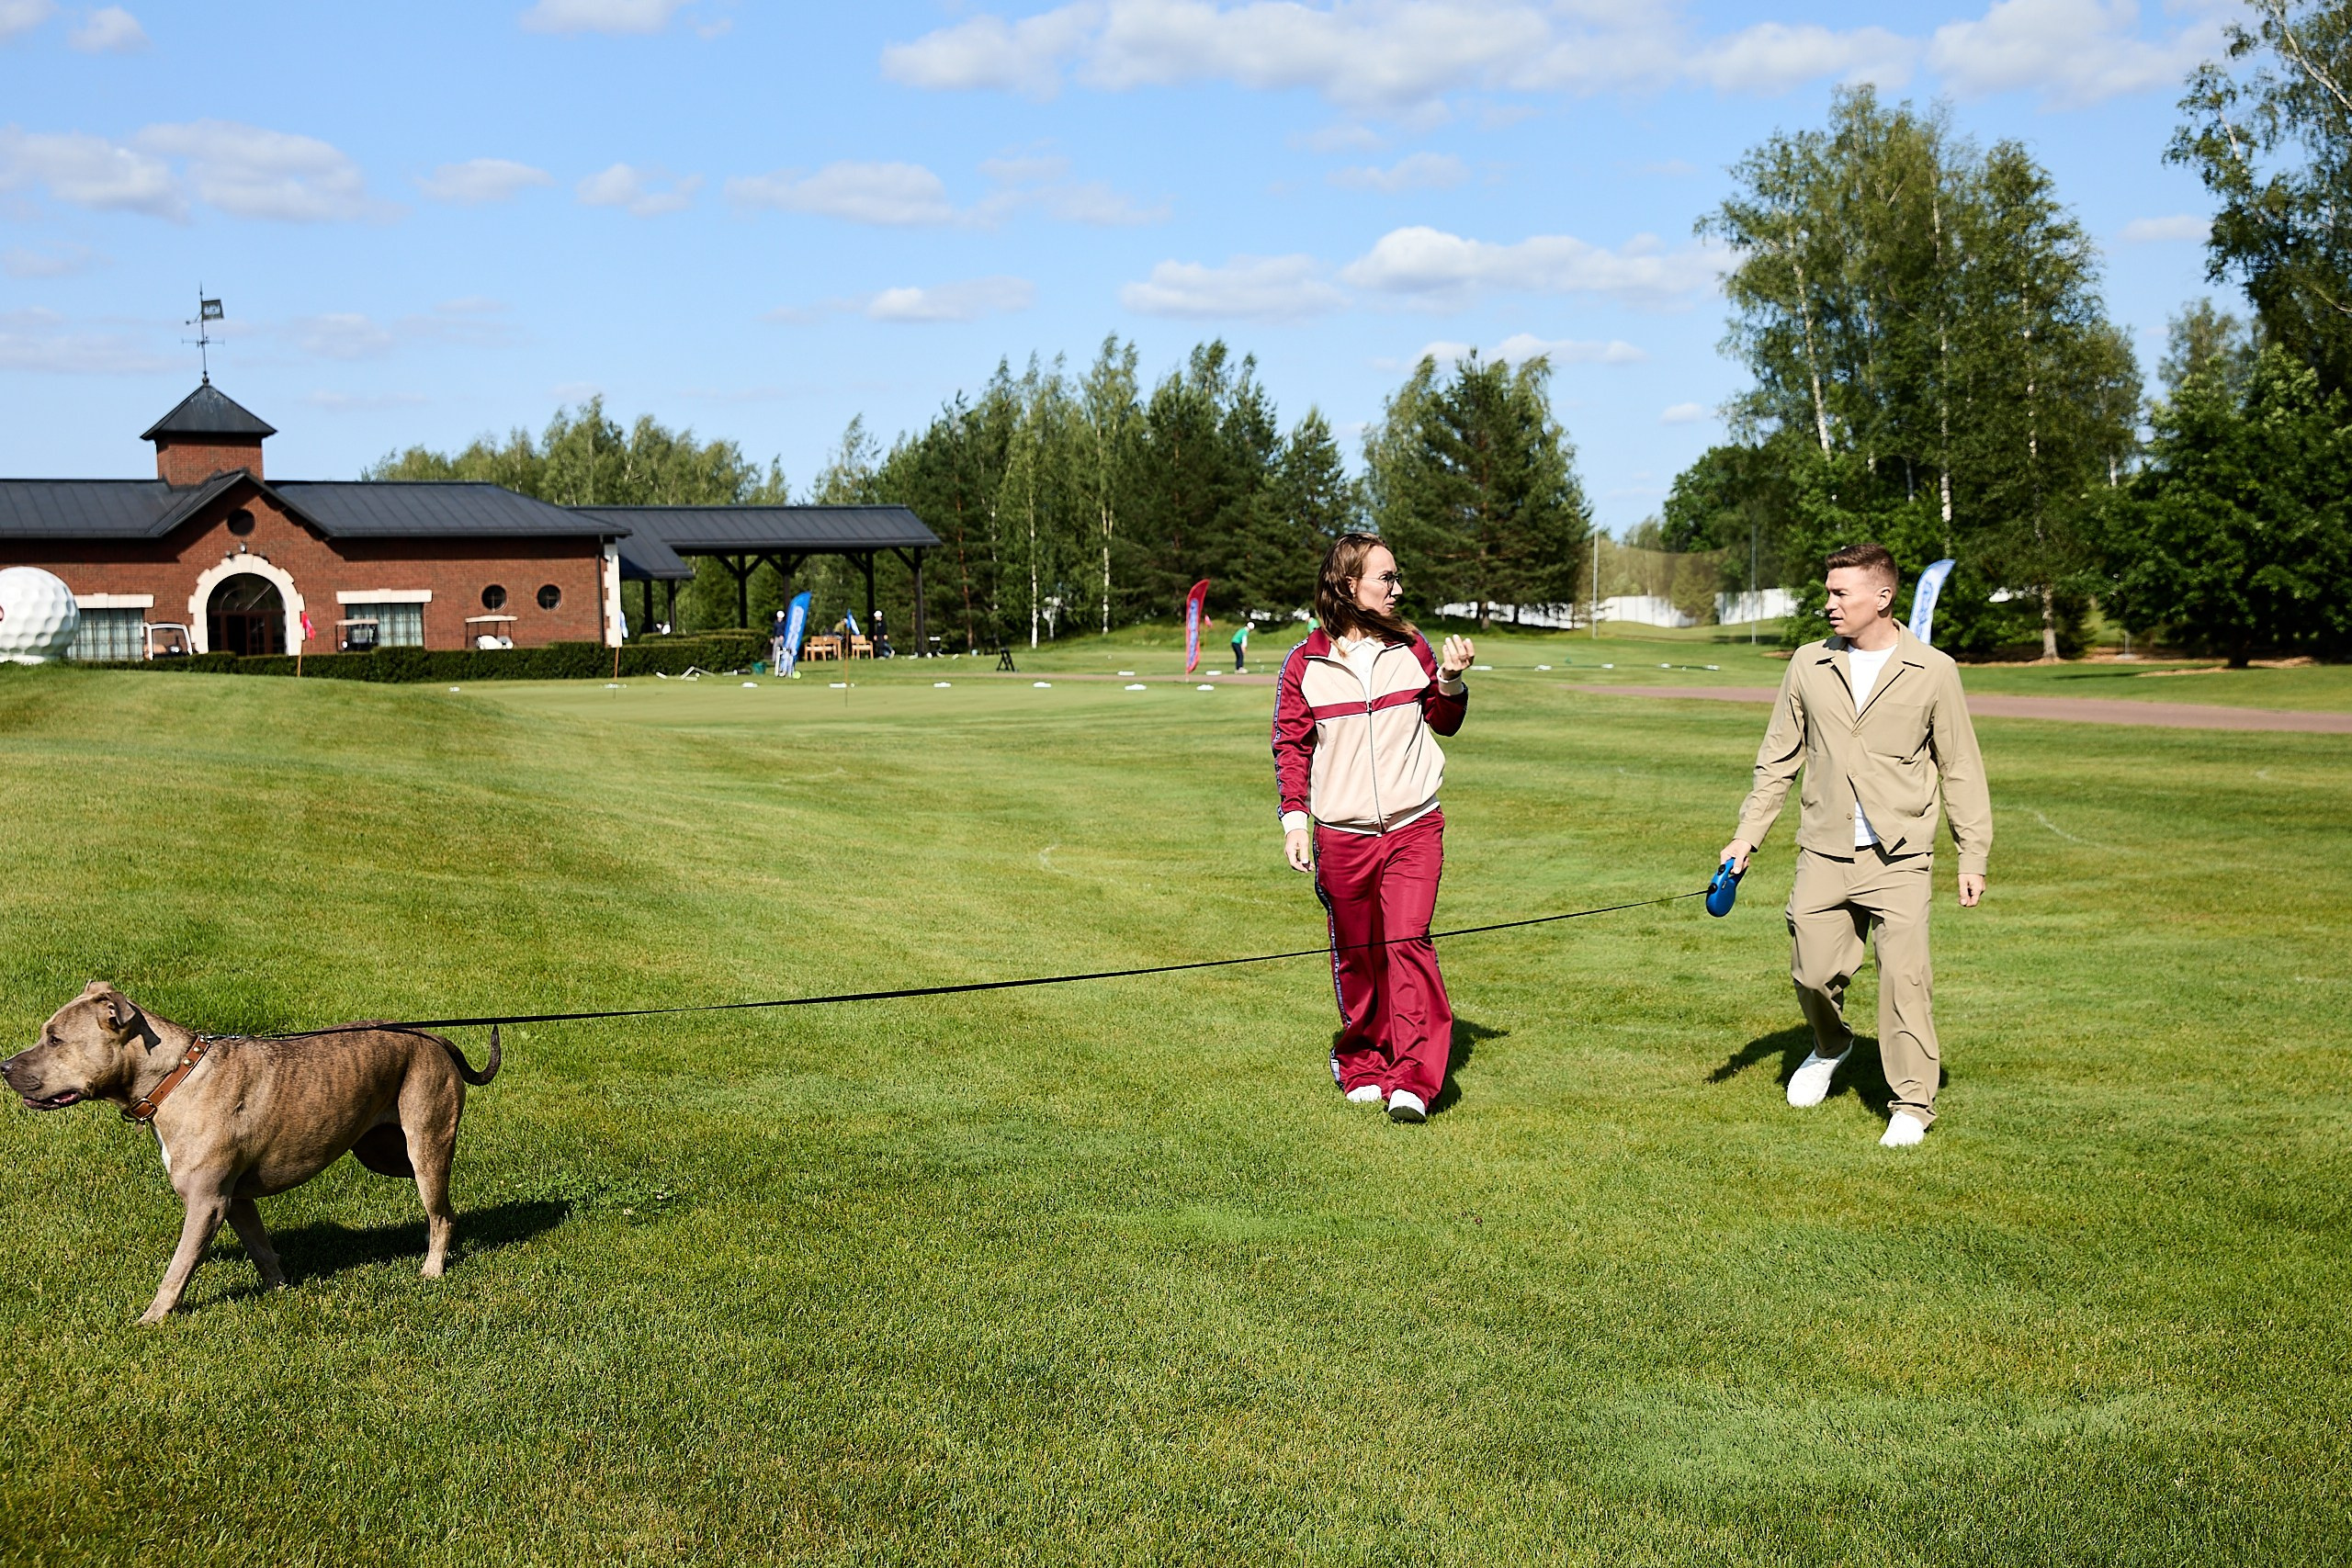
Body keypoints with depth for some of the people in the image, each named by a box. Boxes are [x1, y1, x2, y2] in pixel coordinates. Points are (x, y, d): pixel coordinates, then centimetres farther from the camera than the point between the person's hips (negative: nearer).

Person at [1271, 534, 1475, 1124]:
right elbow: (1291, 746, 5)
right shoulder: (1304, 664, 0)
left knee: (1408, 943, -12)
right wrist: (1294, 819, -4)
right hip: (1341, 832, 0)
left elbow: (1443, 722, 18)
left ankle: (1412, 1080, -13)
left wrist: (1451, 681, -1)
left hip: (1414, 826, 0)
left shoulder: (1410, 648, 5)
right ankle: (1361, 1065, 25)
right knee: (1356, 956, 7)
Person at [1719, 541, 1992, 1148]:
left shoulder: (1932, 671, -1)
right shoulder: (1809, 665, 7)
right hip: (1823, 853, 3)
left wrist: (1973, 857, 2)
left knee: (1903, 978, -11)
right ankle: (1830, 1048, 36)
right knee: (1813, 972, 3)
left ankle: (1912, 1104, 4)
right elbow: (1778, 757, 14)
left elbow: (1961, 768, 4)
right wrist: (1747, 835, 9)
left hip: (1899, 858, -3)